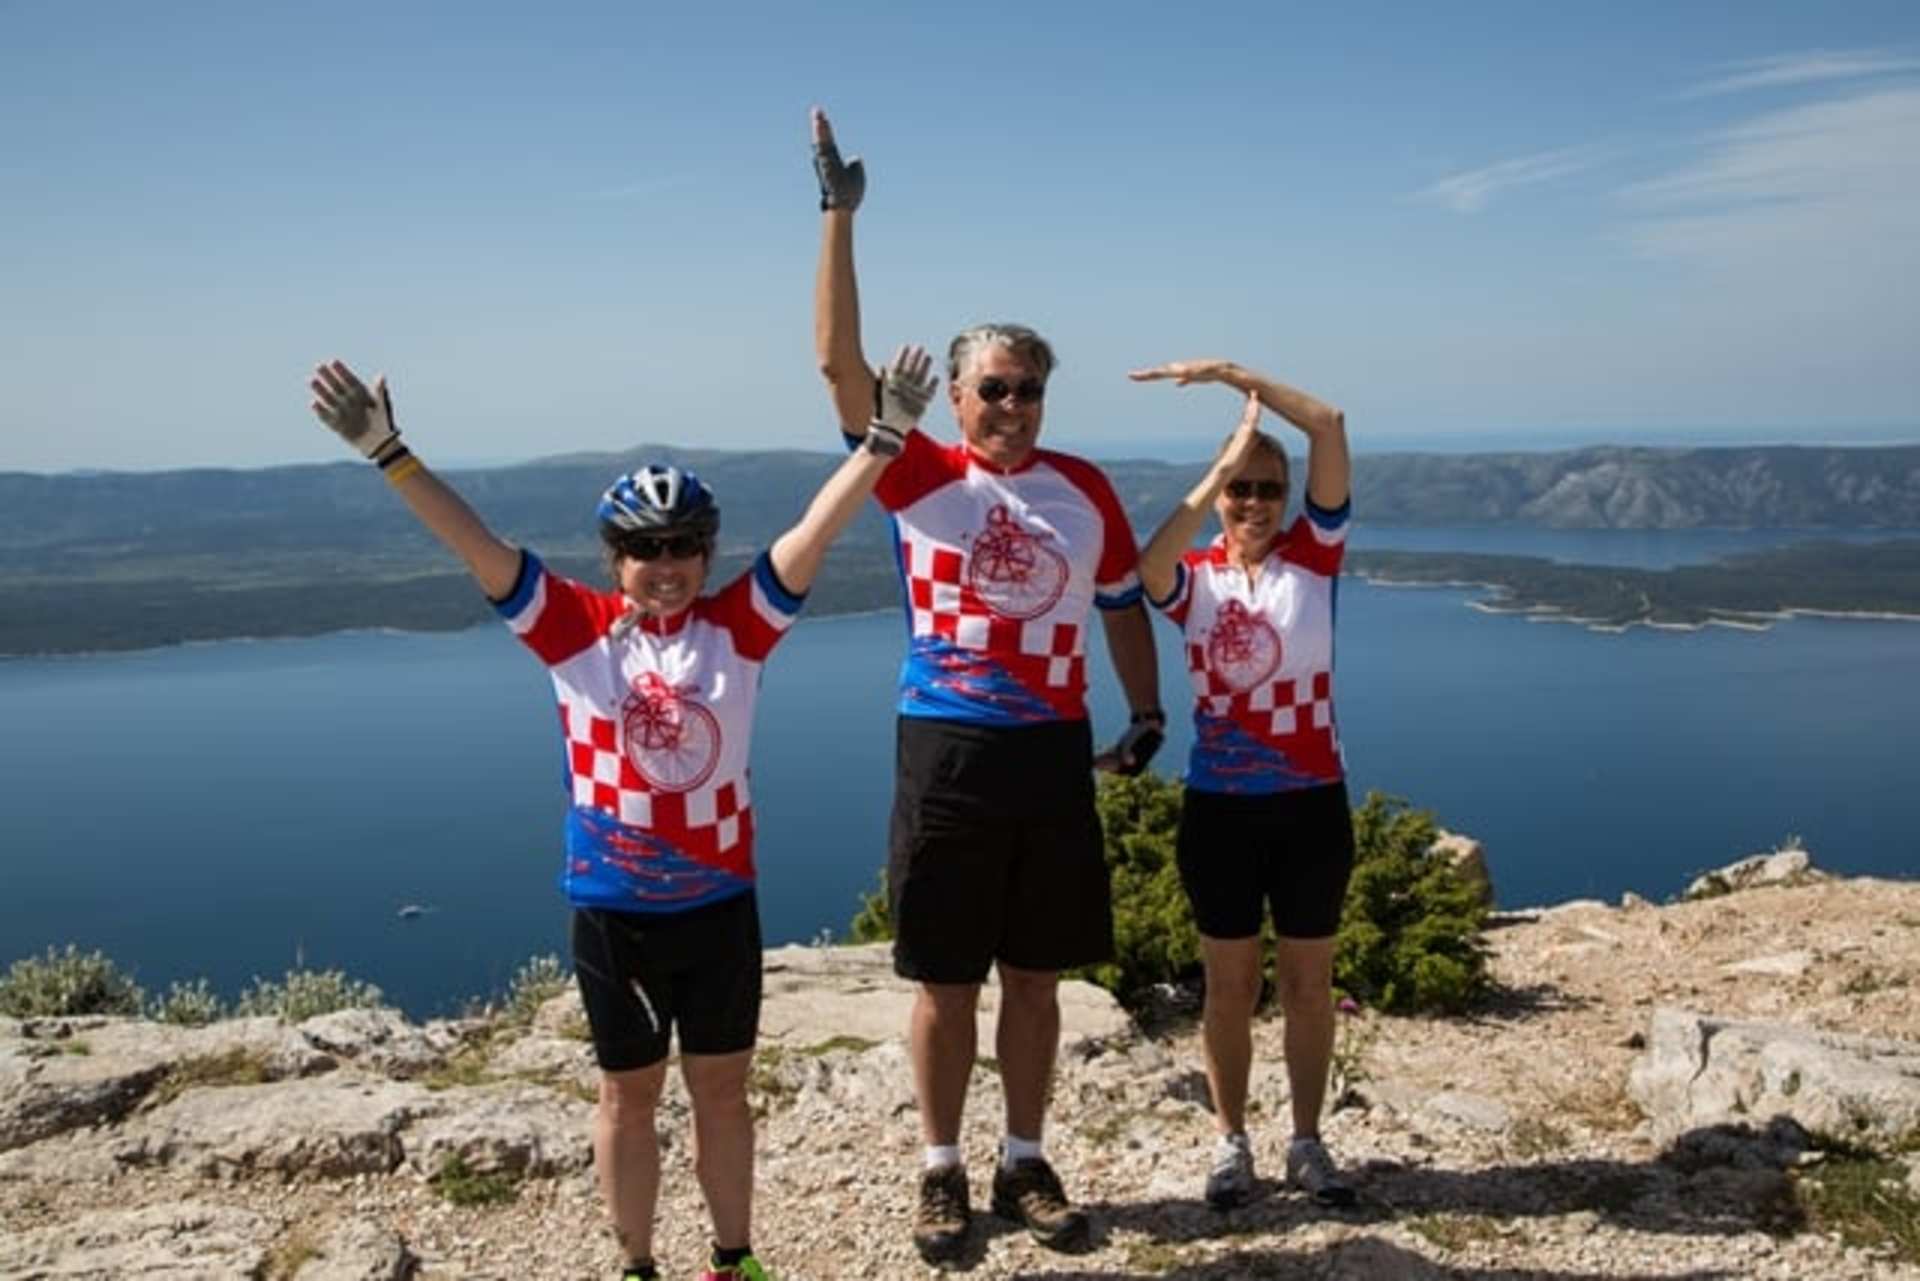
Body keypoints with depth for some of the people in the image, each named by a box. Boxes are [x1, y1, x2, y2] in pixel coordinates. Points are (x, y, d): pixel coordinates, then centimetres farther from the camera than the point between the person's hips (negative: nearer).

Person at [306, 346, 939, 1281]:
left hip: (721, 902, 1)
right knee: (629, 1096, 15)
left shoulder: (738, 625, -5)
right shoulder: (576, 628, -7)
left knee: (721, 1089, 16)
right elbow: (476, 546, -14)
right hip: (613, 910, -1)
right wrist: (388, 452, -22)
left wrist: (884, 438, -24)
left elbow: (813, 535, -15)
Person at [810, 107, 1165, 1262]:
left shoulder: (1085, 488, 5)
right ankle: (945, 1172, 23)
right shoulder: (922, 477, -4)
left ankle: (1028, 1165, 28)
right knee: (946, 986, 7)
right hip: (948, 754, -2)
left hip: (1055, 754, 3)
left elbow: (1124, 602, 17)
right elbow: (840, 363, -13)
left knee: (1036, 980, 12)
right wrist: (840, 218, -18)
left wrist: (1147, 712, 13)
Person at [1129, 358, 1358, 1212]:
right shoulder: (1192, 578, 0)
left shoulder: (1313, 556, -1)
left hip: (1312, 804, 0)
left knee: (1308, 982, 12)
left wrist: (1228, 372, -16)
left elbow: (1328, 425, -12)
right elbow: (1147, 569, -26)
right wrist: (1223, 464, -28)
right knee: (1231, 986, 10)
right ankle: (1231, 1144, 25)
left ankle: (1307, 1144, 27)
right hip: (1220, 808, 0)